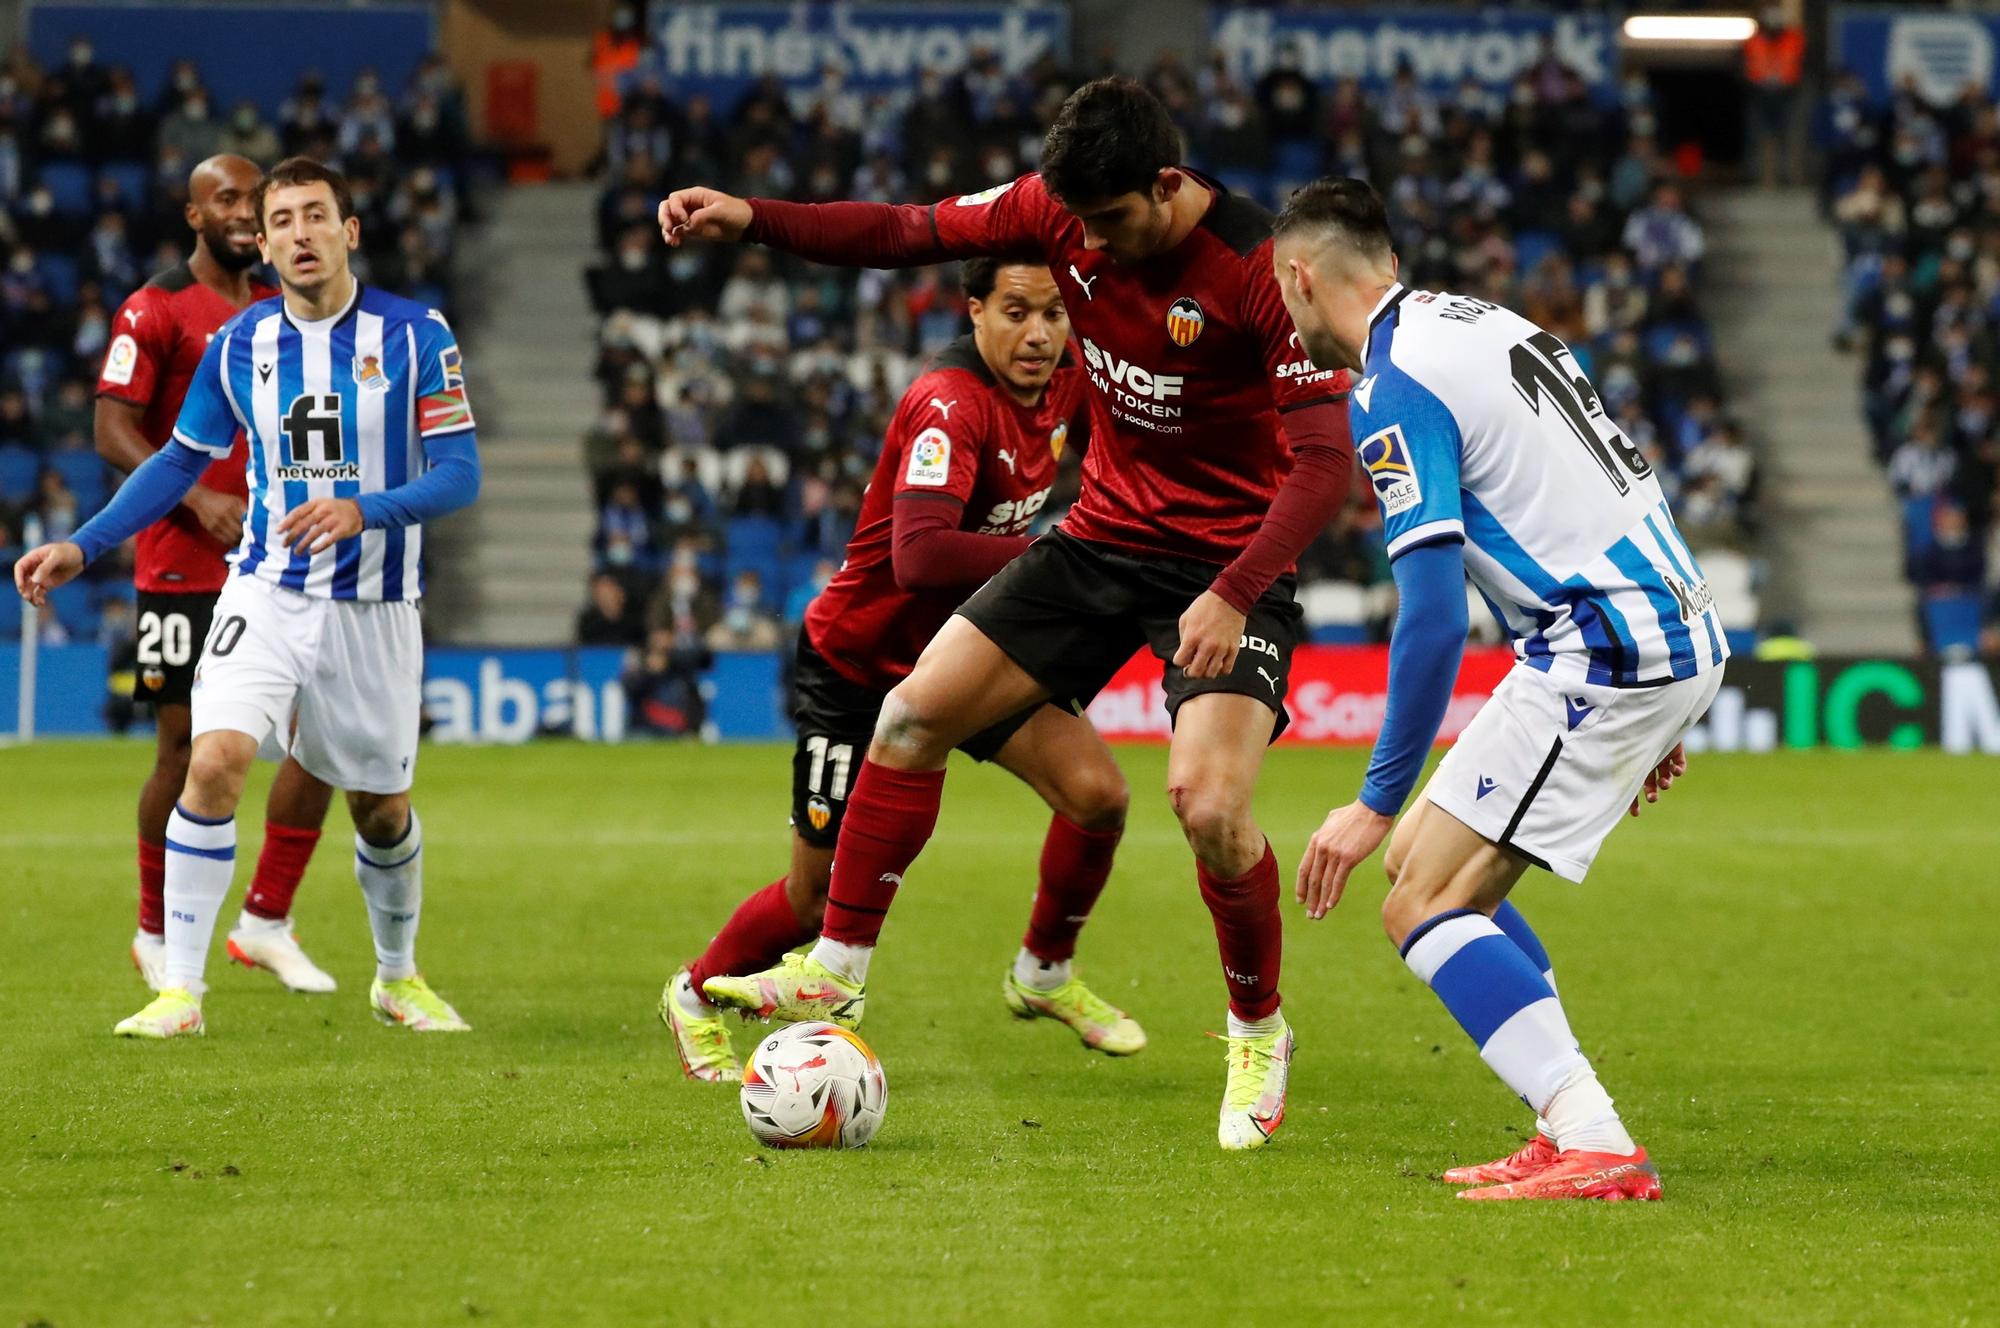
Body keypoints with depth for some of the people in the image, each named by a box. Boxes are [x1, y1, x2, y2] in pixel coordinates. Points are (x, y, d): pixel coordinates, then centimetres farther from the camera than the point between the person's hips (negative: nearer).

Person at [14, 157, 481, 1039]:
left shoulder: (415, 336, -7)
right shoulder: (238, 344, 1)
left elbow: (460, 473, -11)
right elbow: (182, 460, 13)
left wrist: (363, 509, -28)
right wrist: (84, 547, 5)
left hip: (374, 606, -1)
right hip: (266, 594, 1)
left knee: (380, 806, 10)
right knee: (214, 759, -20)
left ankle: (398, 976, 37)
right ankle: (179, 991, -15)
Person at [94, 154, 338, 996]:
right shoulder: (155, 311, -6)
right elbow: (112, 430, -11)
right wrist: (198, 498, -21)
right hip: (182, 569, -6)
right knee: (186, 747, -2)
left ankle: (266, 922, 9)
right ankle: (155, 936, 15)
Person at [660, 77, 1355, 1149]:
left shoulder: (1258, 274, -25)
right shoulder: (1061, 210, -8)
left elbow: (1324, 458, -26)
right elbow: (906, 234, 0)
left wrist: (1234, 596, -36)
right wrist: (750, 219, -13)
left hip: (1229, 566, -6)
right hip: (1103, 535, 6)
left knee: (1209, 803, -23)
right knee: (914, 715, 0)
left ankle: (1259, 1035, 3)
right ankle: (837, 971, 14)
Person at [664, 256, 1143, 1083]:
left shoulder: (1062, 385, -7)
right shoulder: (951, 404, -32)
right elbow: (920, 554, -45)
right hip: (859, 662, -7)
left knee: (1097, 794, -12)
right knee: (824, 896, 2)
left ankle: (1043, 976, 14)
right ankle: (697, 996, 32)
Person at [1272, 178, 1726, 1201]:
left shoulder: (1393, 391, -12)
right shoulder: (1489, 324, 17)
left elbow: (1434, 618, -18)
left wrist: (1377, 802, -13)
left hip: (1603, 654, -10)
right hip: (1677, 636, 10)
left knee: (1420, 906, -9)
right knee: (1437, 871, 18)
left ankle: (1598, 1150, -19)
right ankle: (1571, 1130, 13)